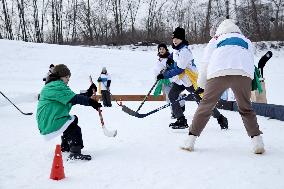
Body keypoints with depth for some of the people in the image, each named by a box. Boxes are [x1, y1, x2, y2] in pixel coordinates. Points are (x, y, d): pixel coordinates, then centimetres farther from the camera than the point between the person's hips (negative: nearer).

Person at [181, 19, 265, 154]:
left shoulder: (215, 40, 32)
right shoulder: (246, 41, 38)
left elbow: (206, 63, 23)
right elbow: (251, 61, 29)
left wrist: (202, 84, 31)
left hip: (219, 72, -1)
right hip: (244, 73, 1)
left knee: (206, 105, 11)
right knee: (245, 107, 18)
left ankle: (191, 139, 10)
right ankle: (256, 139, 6)